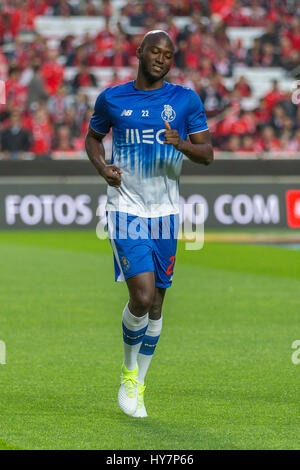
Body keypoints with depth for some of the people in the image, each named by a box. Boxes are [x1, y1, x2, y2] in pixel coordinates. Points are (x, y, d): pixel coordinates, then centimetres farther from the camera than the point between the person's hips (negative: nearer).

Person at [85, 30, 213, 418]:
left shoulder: (186, 100, 2)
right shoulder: (111, 99, 2)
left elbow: (207, 154, 2)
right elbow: (92, 138, 18)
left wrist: (182, 143, -20)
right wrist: (103, 168, -3)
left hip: (165, 212, 2)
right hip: (125, 210, -2)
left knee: (155, 303, 7)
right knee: (142, 295, -18)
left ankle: (138, 384, 25)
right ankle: (128, 372, 5)